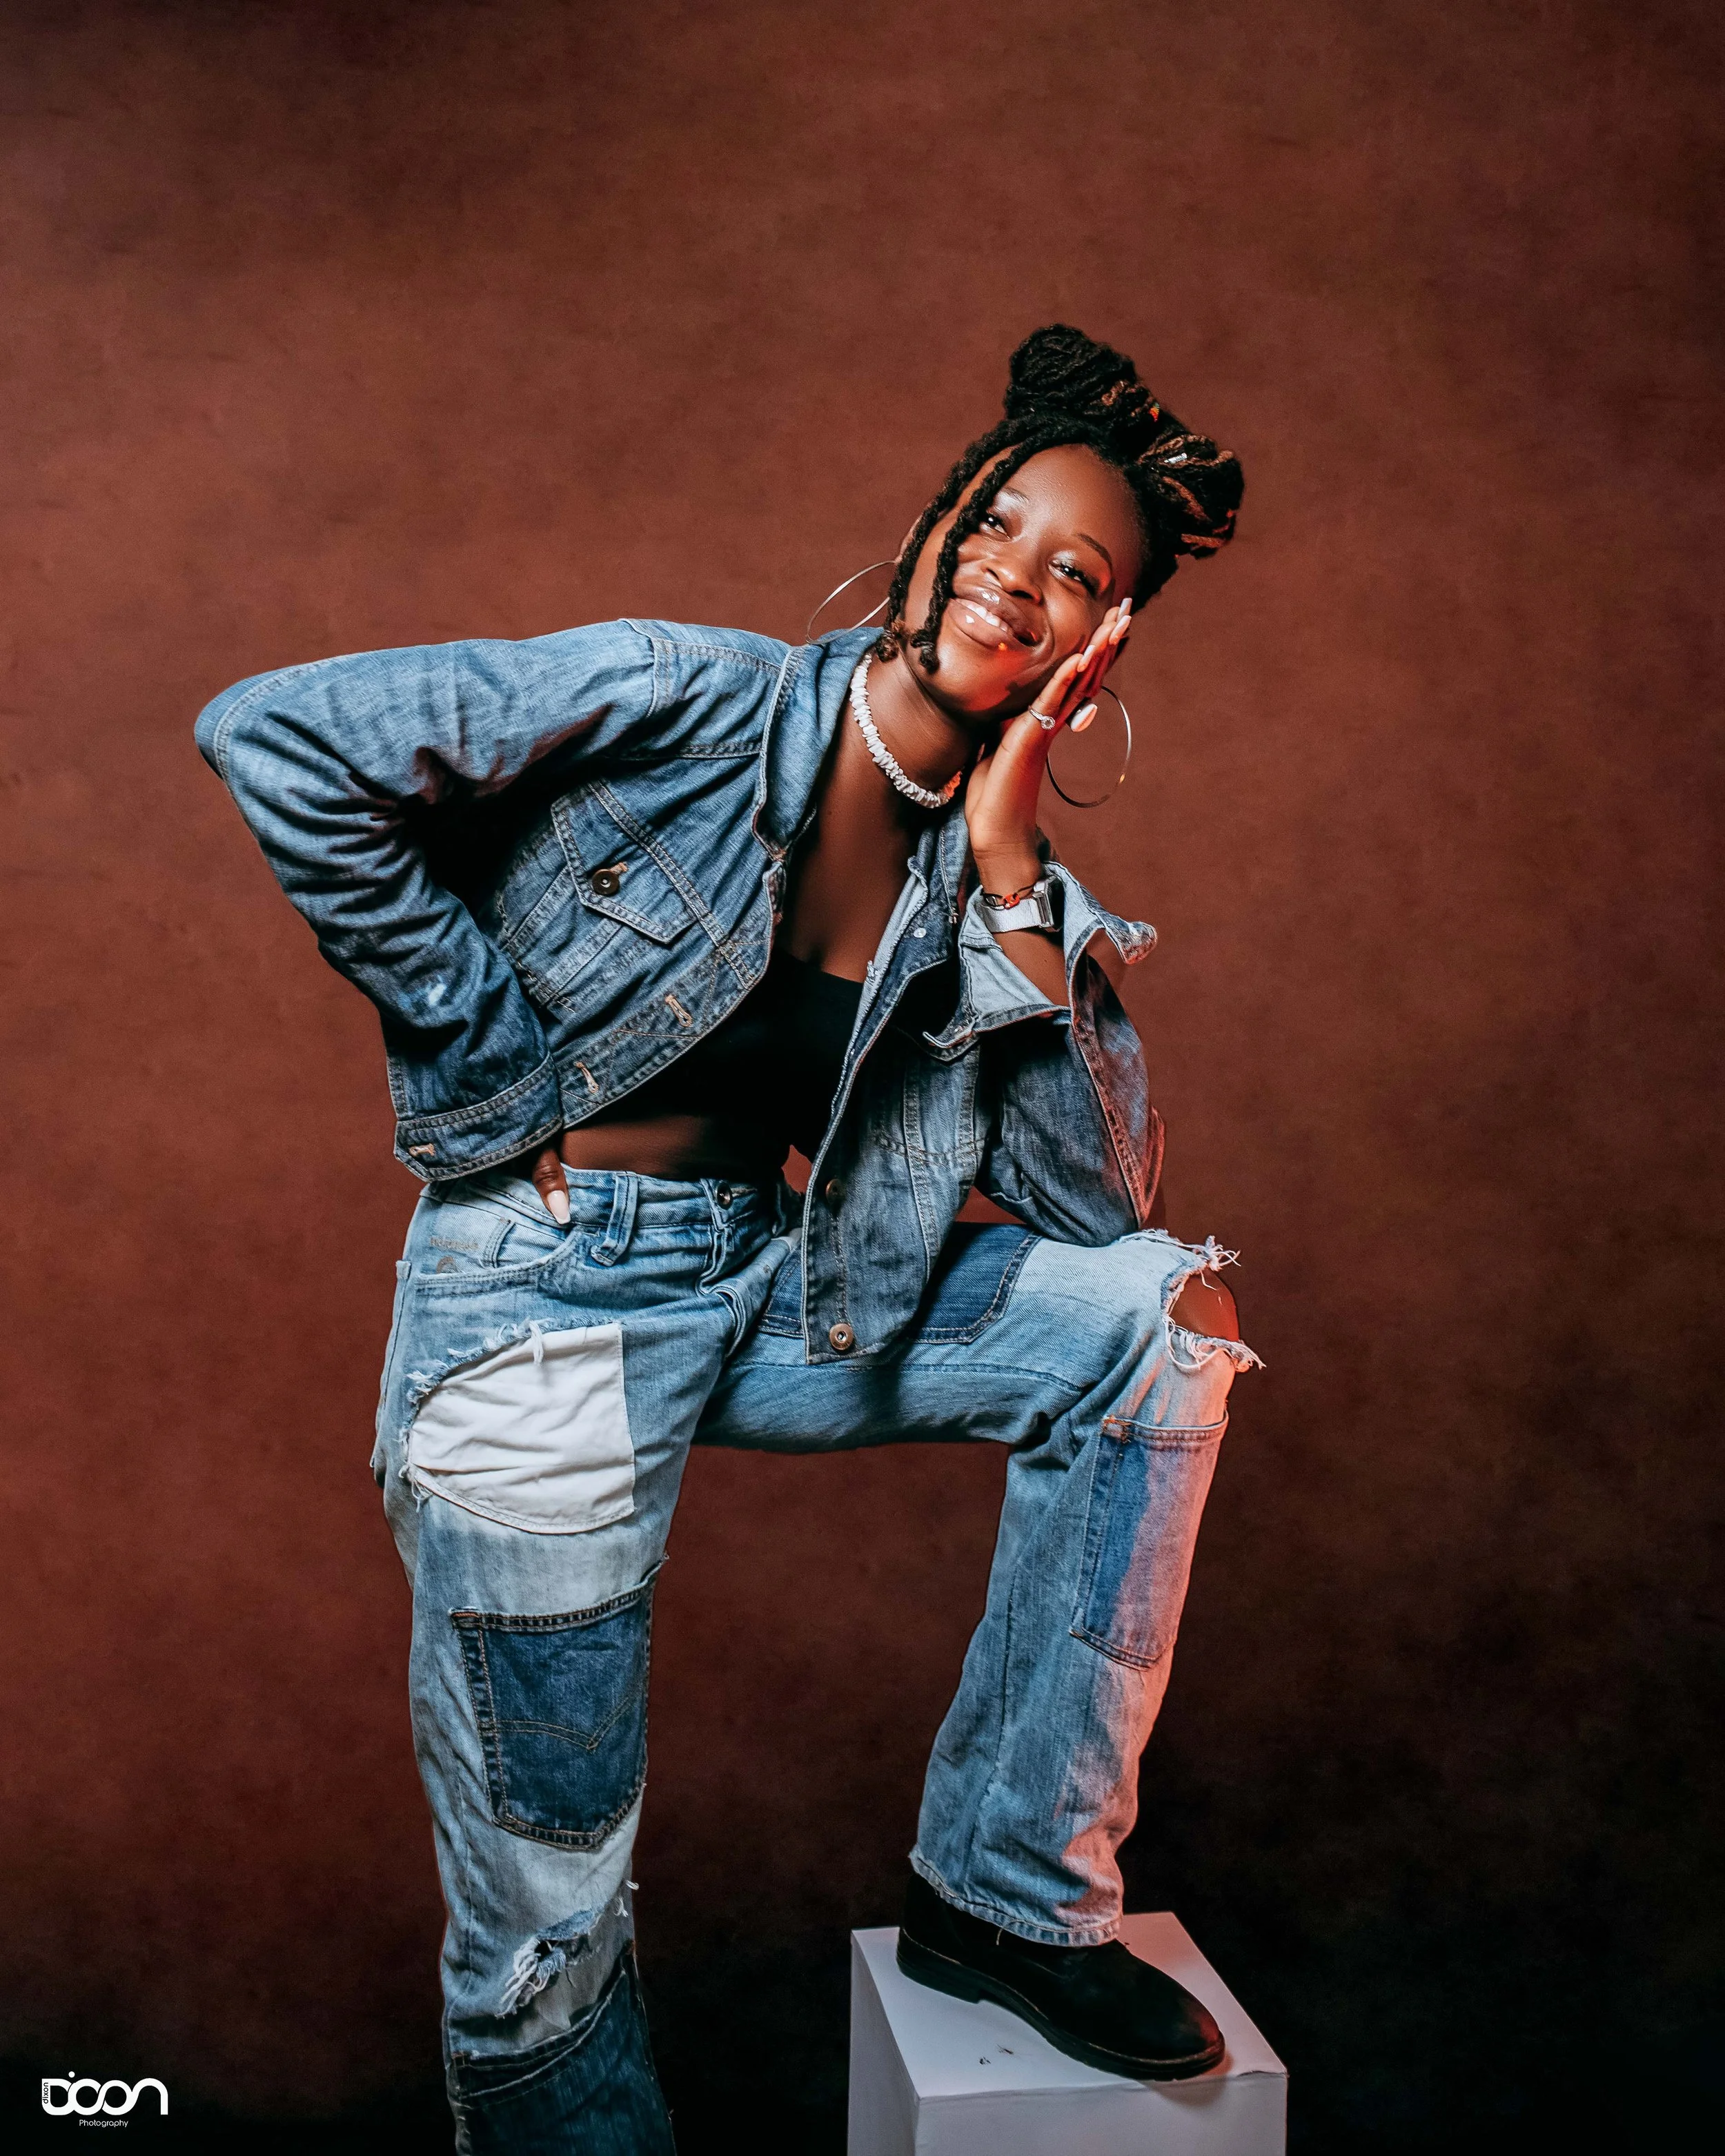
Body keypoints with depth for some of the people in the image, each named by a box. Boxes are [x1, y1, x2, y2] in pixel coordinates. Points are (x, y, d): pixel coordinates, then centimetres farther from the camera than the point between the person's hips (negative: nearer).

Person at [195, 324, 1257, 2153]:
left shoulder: (995, 868, 3)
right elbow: (273, 736, -17)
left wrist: (1010, 874, -12)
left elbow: (1100, 1200, -6)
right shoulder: (690, 700, -13)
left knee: (1158, 1311, -8)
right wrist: (488, 1034, -15)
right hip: (542, 1298, -5)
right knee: (543, 1936, 0)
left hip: (768, 1286, 5)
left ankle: (1013, 1884, 2)